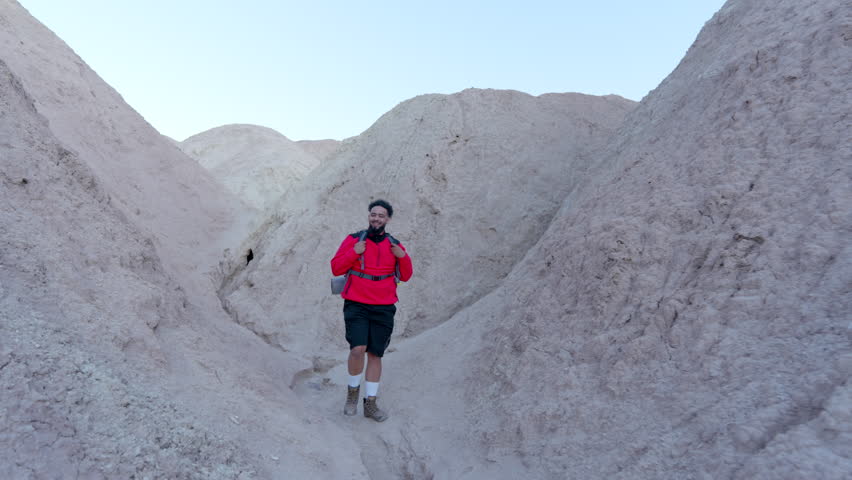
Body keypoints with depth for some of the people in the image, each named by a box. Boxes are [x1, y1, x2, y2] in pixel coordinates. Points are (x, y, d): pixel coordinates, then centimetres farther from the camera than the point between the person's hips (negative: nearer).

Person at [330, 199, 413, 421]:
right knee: (358, 349, -18)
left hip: (383, 309, 3)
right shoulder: (354, 239, 2)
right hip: (356, 306, -2)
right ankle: (353, 390, 10)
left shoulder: (395, 245, 9)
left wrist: (403, 257, -8)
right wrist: (354, 253, -15)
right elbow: (336, 268, -1)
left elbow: (405, 276, 10)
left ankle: (370, 403, 19)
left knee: (375, 355, 7)